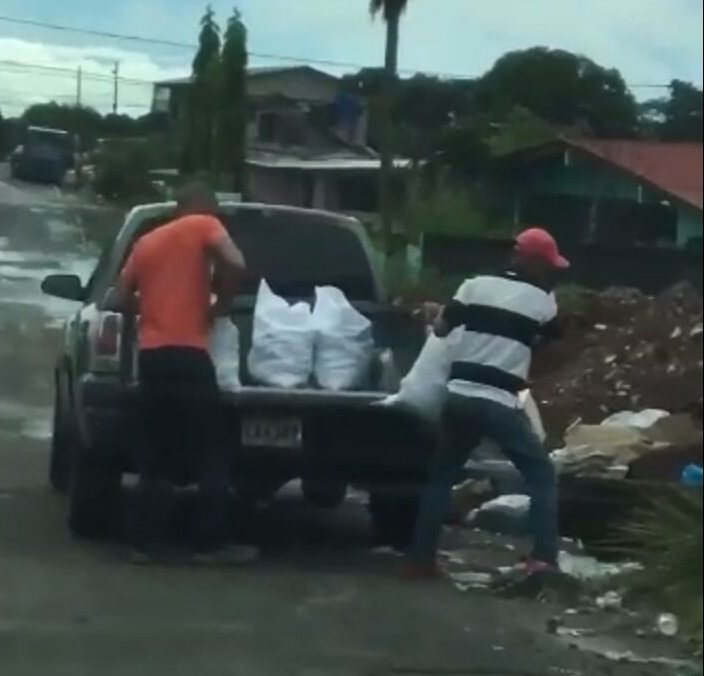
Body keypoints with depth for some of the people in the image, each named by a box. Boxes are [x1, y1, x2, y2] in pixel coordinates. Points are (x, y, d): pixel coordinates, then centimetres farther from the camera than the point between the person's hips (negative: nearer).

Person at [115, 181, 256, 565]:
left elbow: (123, 299, 19)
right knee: (211, 457, 1)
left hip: (150, 354, 6)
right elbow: (235, 265, -13)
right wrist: (219, 306, 2)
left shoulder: (146, 241, 20)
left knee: (154, 456, 11)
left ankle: (143, 543, 9)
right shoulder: (204, 226, 4)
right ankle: (212, 544, 1)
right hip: (187, 353, -6)